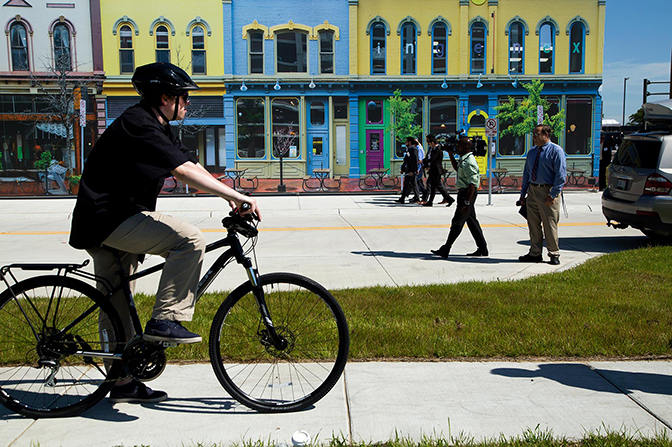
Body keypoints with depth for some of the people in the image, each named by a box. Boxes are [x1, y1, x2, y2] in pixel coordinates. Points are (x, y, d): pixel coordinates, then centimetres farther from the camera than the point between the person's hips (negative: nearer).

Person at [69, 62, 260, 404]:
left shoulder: (156, 128, 14)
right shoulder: (138, 125, -18)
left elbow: (192, 164, 10)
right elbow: (183, 171, -29)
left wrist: (230, 196, -1)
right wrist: (236, 195, -29)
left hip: (112, 220, 11)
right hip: (109, 219, -11)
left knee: (117, 305, 13)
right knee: (190, 240, -23)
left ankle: (123, 383, 22)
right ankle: (164, 320, -17)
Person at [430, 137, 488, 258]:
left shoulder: (469, 163, -20)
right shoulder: (464, 159, 12)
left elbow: (472, 184, -25)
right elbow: (457, 168, 35)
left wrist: (466, 202, -28)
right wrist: (451, 155, 22)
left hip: (467, 193, -10)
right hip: (464, 193, 10)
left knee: (457, 222, -7)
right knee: (471, 221, 14)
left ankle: (445, 250, -5)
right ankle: (482, 248, 20)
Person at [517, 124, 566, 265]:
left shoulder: (556, 151, -6)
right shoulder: (532, 152, 15)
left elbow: (561, 174, -10)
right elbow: (526, 174, 18)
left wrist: (553, 195, -17)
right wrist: (523, 194, 12)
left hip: (547, 191, -6)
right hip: (532, 191, 6)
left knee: (550, 225, -2)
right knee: (533, 224, 9)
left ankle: (554, 254, 11)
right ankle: (535, 253, 20)